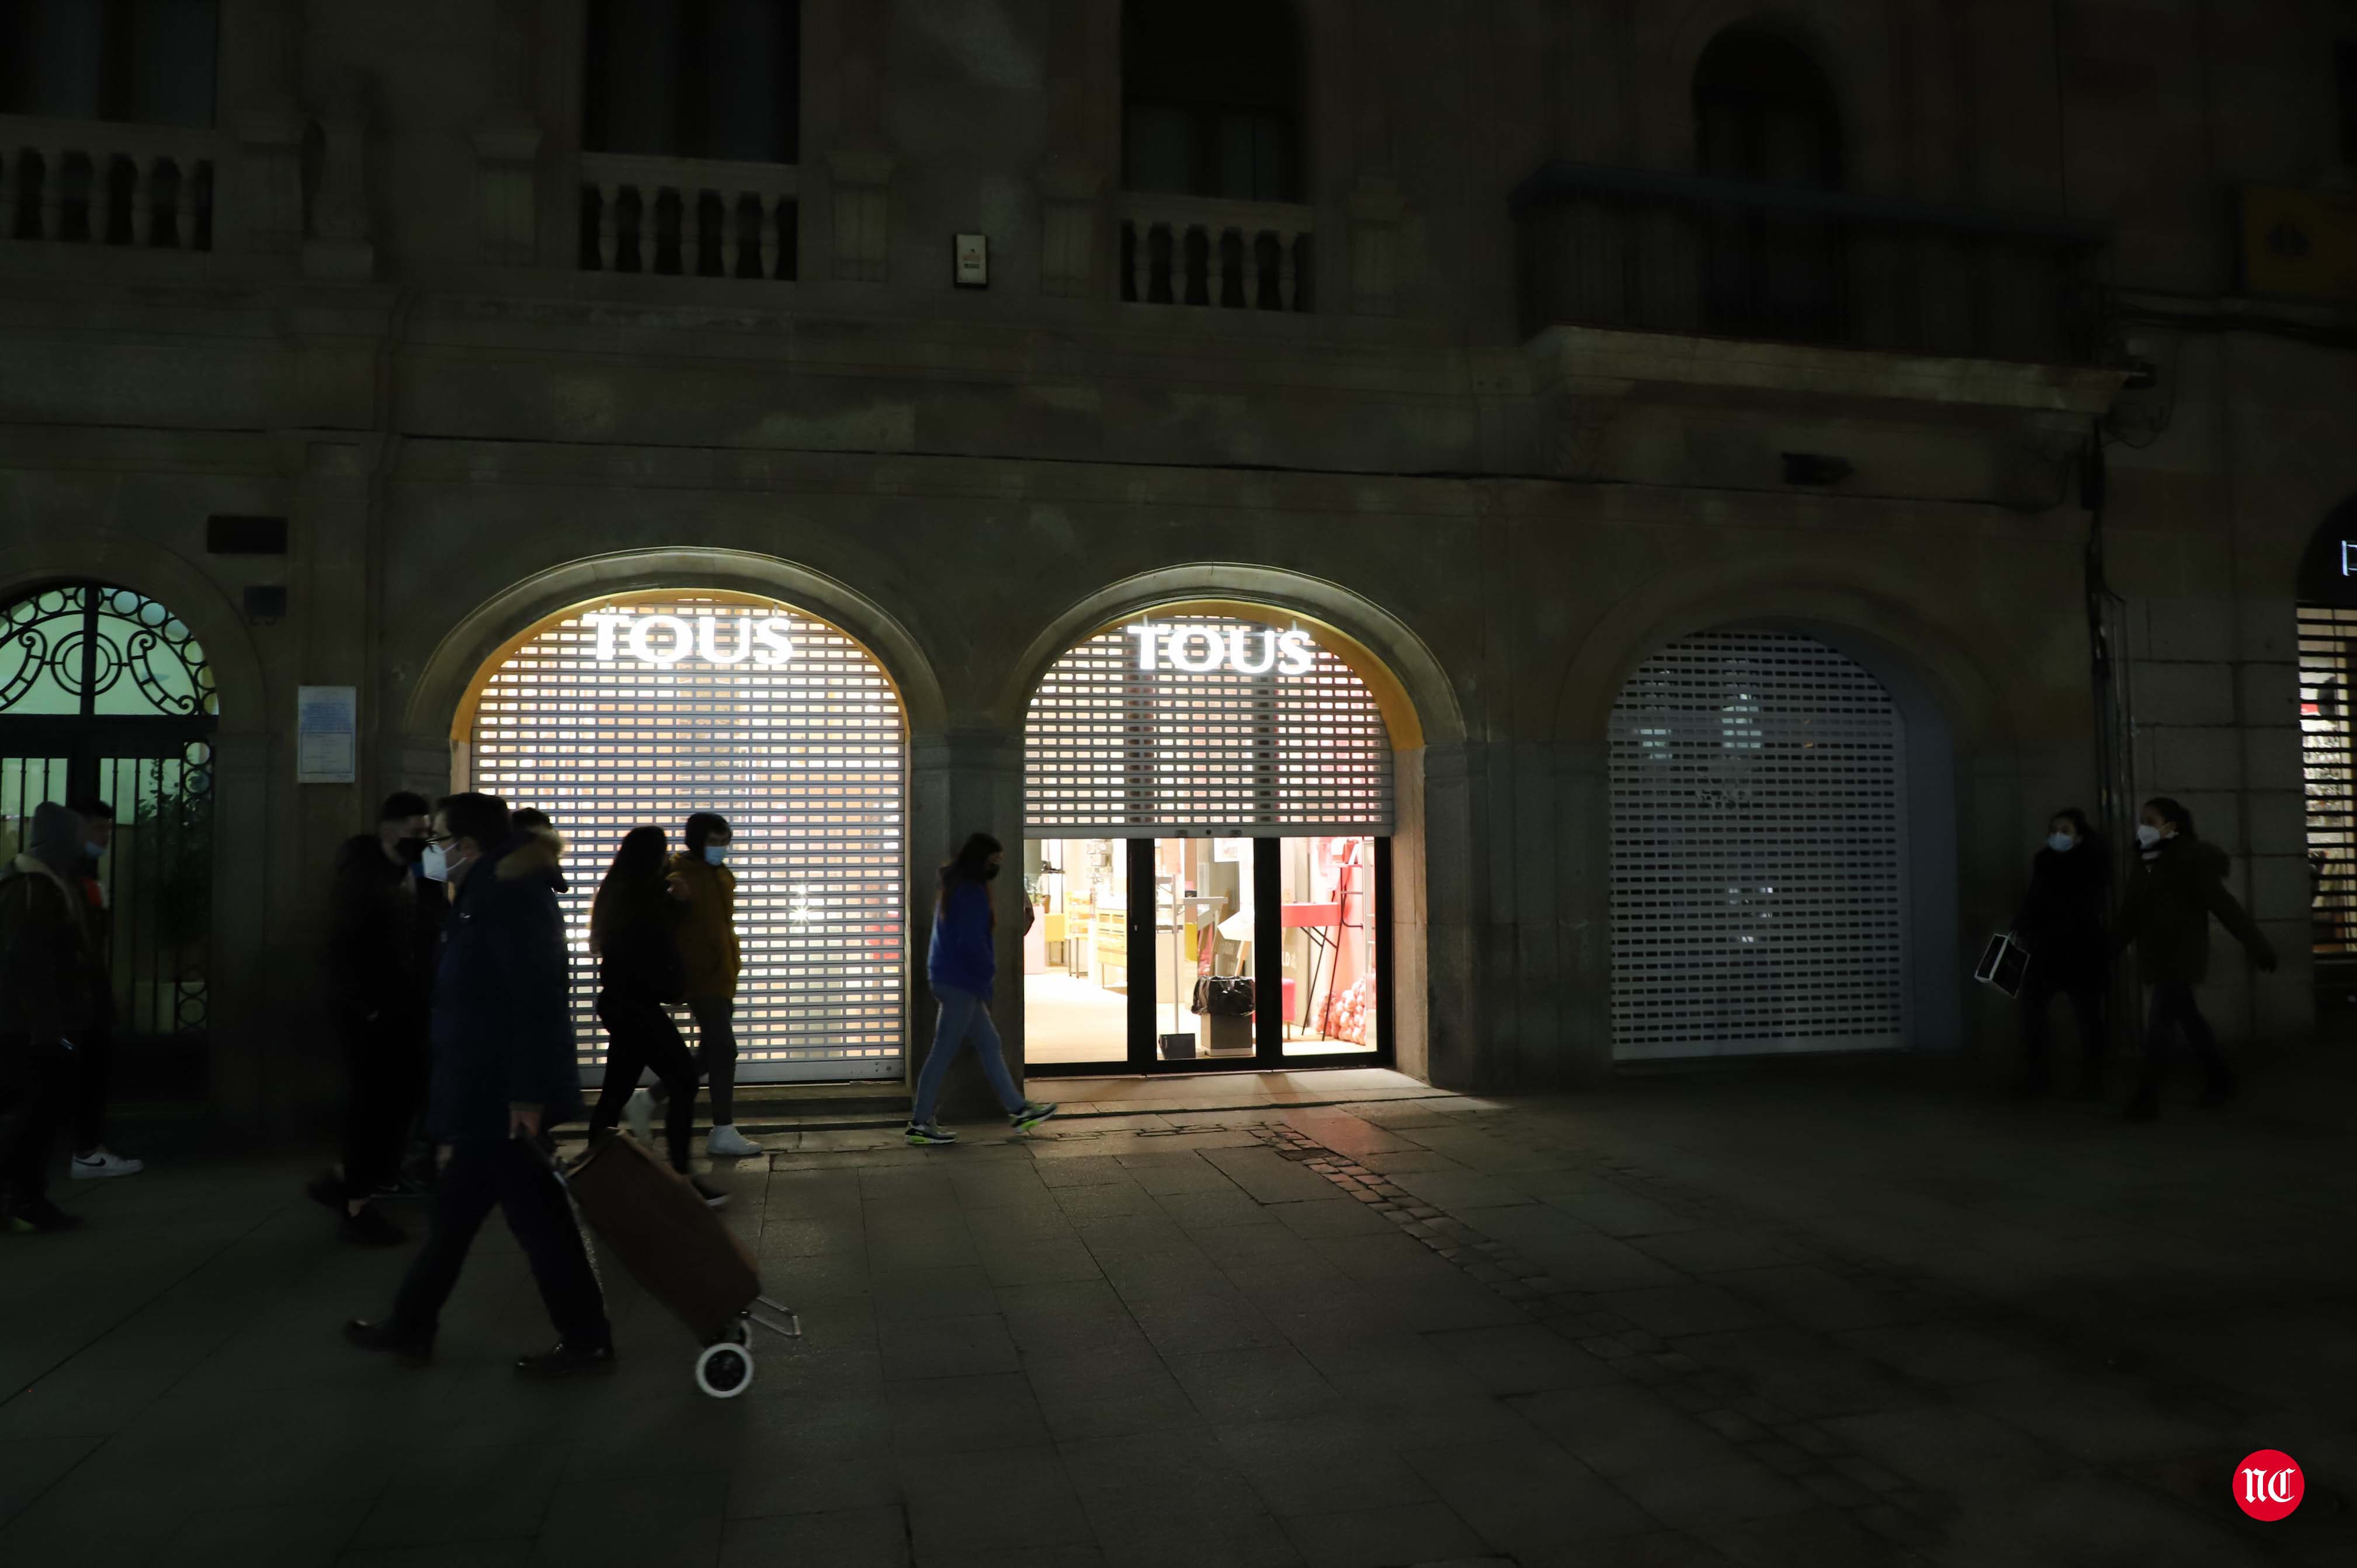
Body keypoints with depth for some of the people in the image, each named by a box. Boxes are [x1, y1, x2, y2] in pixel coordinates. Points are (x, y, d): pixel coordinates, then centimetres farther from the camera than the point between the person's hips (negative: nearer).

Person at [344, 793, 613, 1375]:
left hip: (505, 1094, -10)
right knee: (455, 1210, 19)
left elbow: (538, 1001, -24)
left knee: (539, 1218, -1)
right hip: (487, 1091, 10)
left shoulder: (510, 898, -19)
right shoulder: (483, 897, 13)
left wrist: (528, 1094, -25)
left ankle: (587, 1342, 10)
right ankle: (410, 1327, 32)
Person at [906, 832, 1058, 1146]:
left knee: (989, 1044, 12)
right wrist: (989, 970, -7)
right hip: (960, 981, -10)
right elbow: (971, 942, -22)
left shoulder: (955, 887, 14)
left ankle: (1018, 1110, 18)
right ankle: (920, 1123, 3)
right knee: (944, 1051, -3)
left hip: (953, 978, 10)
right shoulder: (972, 892, -17)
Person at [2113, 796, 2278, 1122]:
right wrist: (2110, 949, 13)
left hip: (2181, 956, -8)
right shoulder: (2148, 863, 10)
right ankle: (2221, 1080, 31)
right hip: (2157, 958, 8)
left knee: (2159, 1025, -10)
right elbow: (2133, 913, 14)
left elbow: (2224, 905, -15)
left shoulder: (2189, 861, -13)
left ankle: (2147, 1096, -7)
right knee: (2188, 1019, 16)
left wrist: (2259, 946, -15)